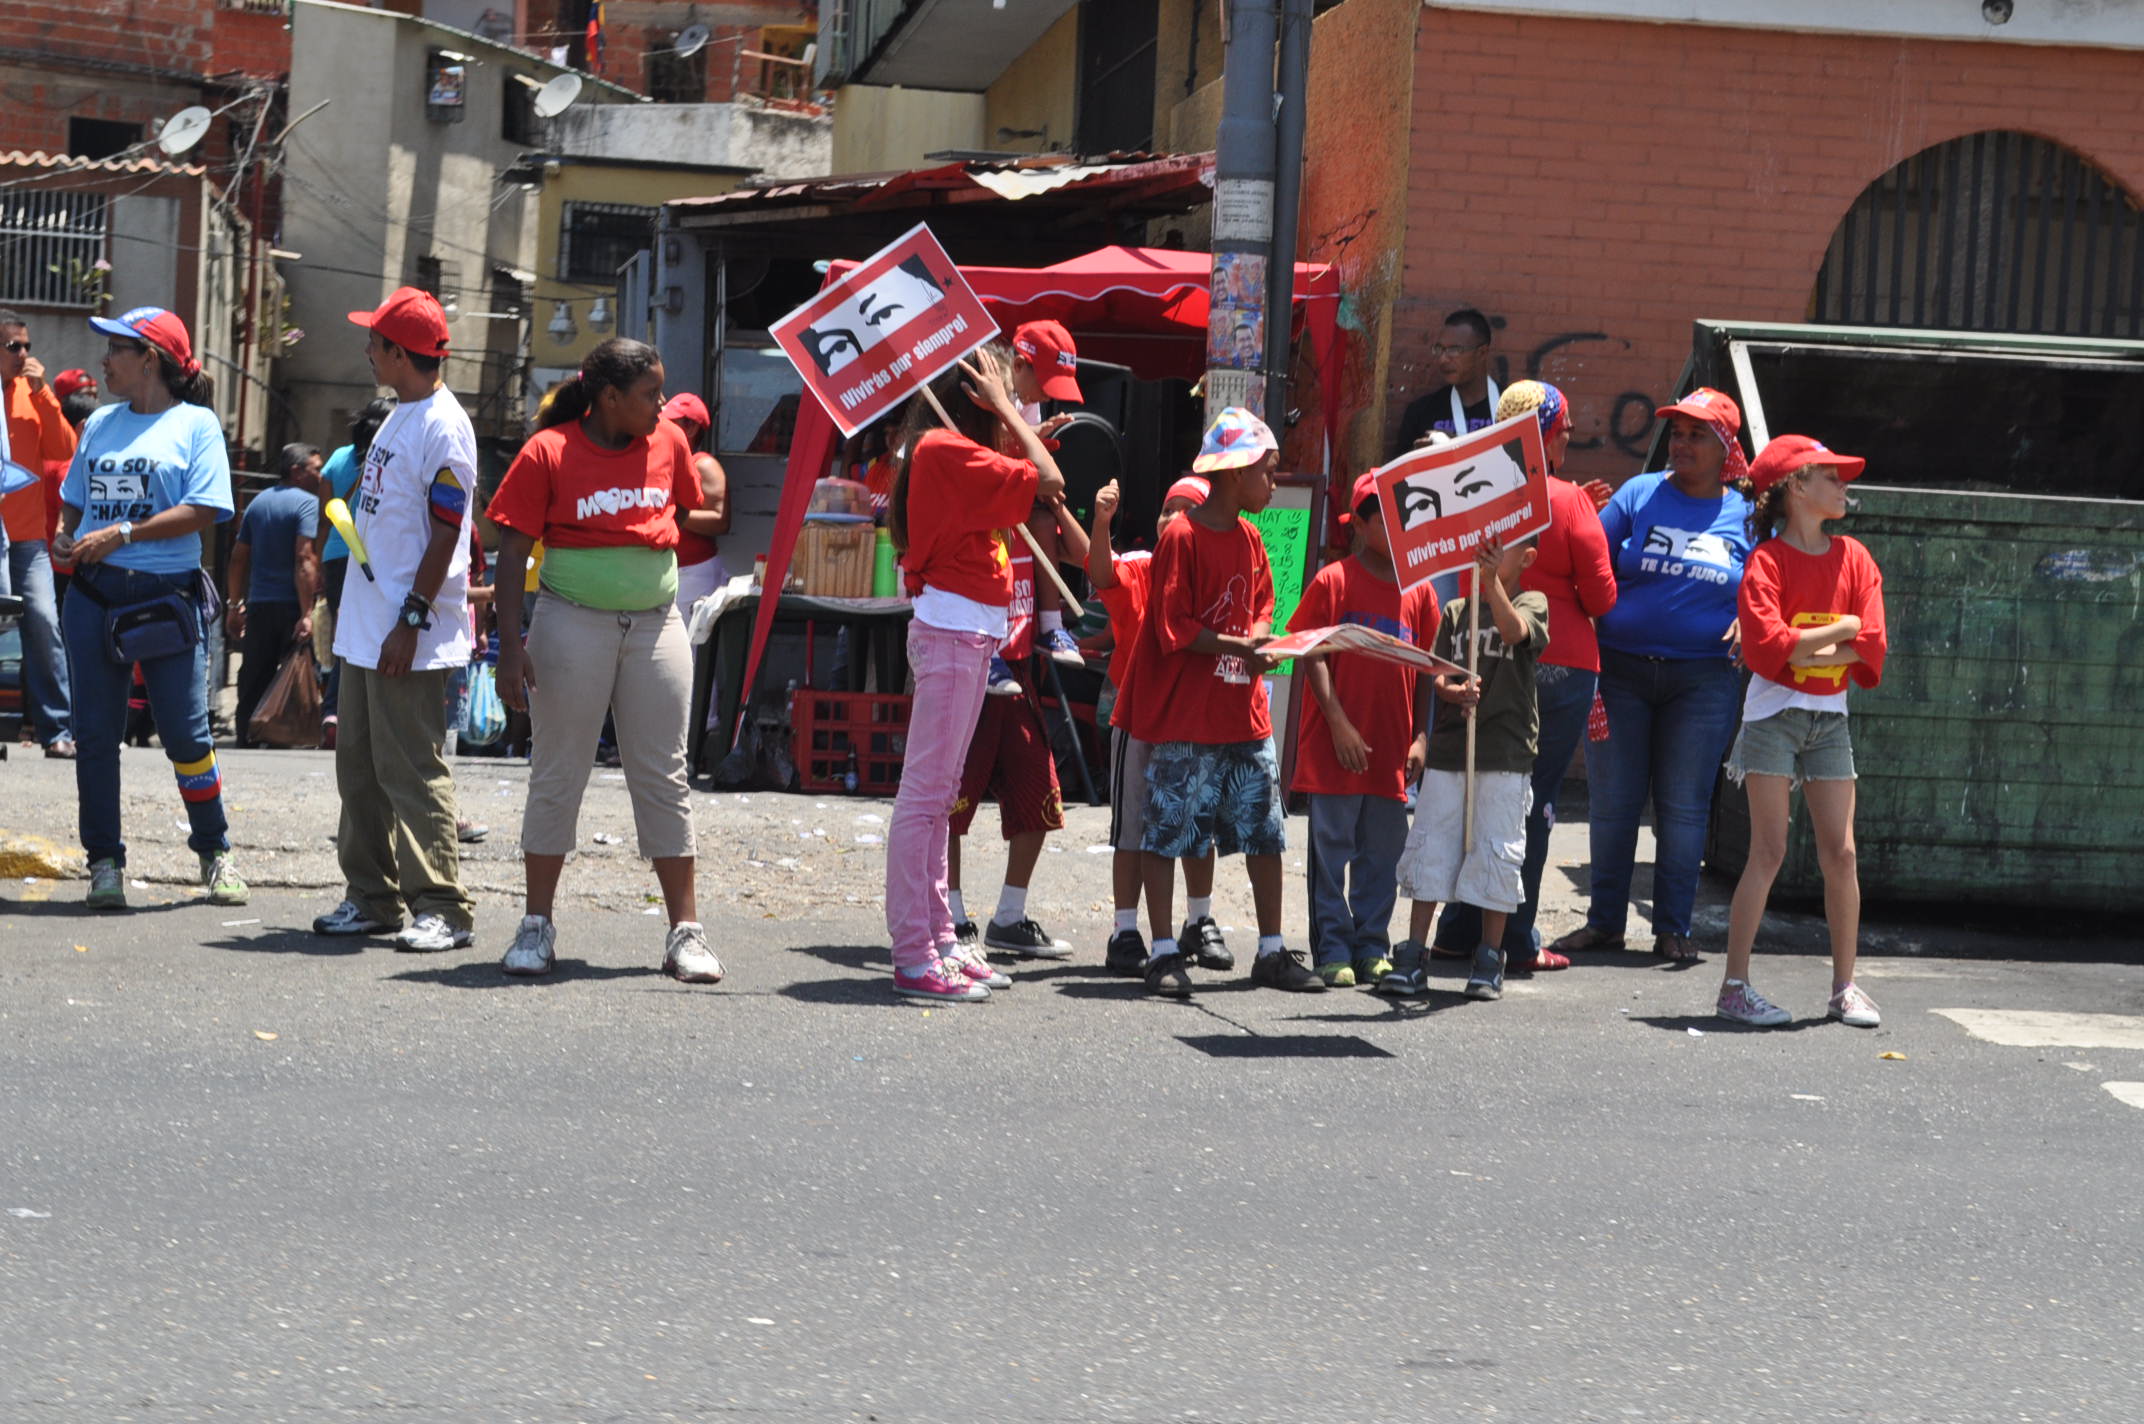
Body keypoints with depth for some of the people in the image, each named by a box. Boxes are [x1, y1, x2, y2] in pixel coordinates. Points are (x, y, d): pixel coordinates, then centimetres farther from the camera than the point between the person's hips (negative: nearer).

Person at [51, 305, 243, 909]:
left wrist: (122, 533, -16)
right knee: (95, 733, 3)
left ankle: (214, 852, 14)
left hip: (167, 597, -5)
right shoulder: (101, 424, 15)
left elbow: (203, 510, -11)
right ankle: (104, 859, 11)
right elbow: (74, 500, 21)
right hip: (94, 595, 5)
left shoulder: (195, 423, -1)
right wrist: (64, 536, -1)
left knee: (185, 733, -2)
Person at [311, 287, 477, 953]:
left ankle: (443, 909, -5)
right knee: (360, 766, 13)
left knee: (412, 771, -8)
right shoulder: (399, 416, 15)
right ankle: (372, 897, 21)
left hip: (411, 637, -10)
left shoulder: (443, 428, -14)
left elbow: (445, 534, -18)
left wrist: (411, 620, -20)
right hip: (366, 625, 10)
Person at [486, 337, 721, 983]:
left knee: (664, 775, 3)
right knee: (559, 772, 2)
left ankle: (685, 931, 6)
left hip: (656, 623, 3)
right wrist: (510, 646, -13)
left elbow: (688, 512, 23)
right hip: (574, 621, -3)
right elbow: (511, 555, -6)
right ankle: (537, 926, 11)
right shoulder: (549, 452, -7)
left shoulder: (669, 442, 5)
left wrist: (660, 534, 4)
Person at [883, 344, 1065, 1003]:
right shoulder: (947, 449, -14)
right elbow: (1049, 482, -16)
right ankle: (914, 956, -9)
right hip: (954, 631, -11)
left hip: (968, 633, 11)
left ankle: (938, 942, 20)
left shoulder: (946, 450, 16)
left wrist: (1009, 422, 12)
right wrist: (1004, 412, -7)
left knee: (938, 793, 13)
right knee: (926, 791, -9)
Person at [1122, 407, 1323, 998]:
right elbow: (1175, 629, -14)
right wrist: (1237, 646, -19)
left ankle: (1272, 951, 15)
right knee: (1165, 829, -2)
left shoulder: (1250, 538, 12)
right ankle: (1164, 953, 5)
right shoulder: (1181, 537, -11)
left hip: (1244, 710, 7)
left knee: (1265, 830, 7)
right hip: (1185, 715, -7)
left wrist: (1261, 641, -3)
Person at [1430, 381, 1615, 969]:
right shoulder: (1570, 502, -10)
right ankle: (1517, 940, 6)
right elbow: (1601, 596, -7)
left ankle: (1459, 931, 17)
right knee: (1535, 801, 3)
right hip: (1559, 665, -4)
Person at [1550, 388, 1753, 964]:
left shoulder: (1745, 513, 6)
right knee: (1613, 802, 3)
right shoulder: (1639, 495, 5)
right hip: (1622, 671, 0)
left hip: (1703, 678, 0)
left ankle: (1672, 927, 12)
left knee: (1684, 806, 2)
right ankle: (1604, 921, 14)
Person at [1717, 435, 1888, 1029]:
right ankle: (1735, 984, -2)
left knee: (1840, 851, 2)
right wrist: (1842, 630, -12)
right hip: (1773, 714, -5)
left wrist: (1804, 652, -12)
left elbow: (1872, 648, -2)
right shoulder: (1768, 559, -7)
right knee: (1770, 850, -7)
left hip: (1829, 717, 5)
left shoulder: (1853, 558, 7)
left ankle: (1845, 987, 10)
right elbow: (1767, 648, -19)